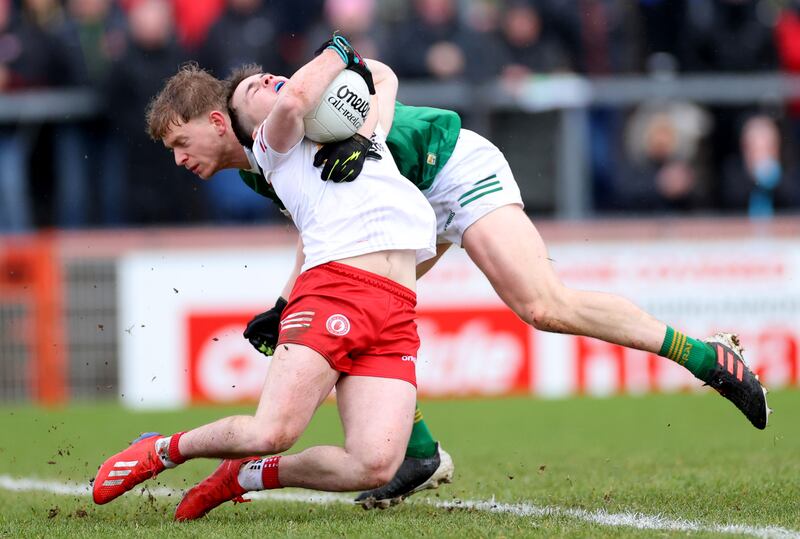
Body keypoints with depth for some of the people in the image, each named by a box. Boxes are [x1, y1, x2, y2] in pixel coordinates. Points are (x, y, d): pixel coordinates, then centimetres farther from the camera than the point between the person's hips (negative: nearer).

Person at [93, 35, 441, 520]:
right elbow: (294, 99, -8)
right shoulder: (277, 141, 13)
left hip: (398, 315, 5)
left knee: (375, 465, -15)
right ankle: (162, 450, 11)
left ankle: (248, 476, 11)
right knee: (272, 432, -21)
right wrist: (337, 52, 9)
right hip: (334, 286, -5)